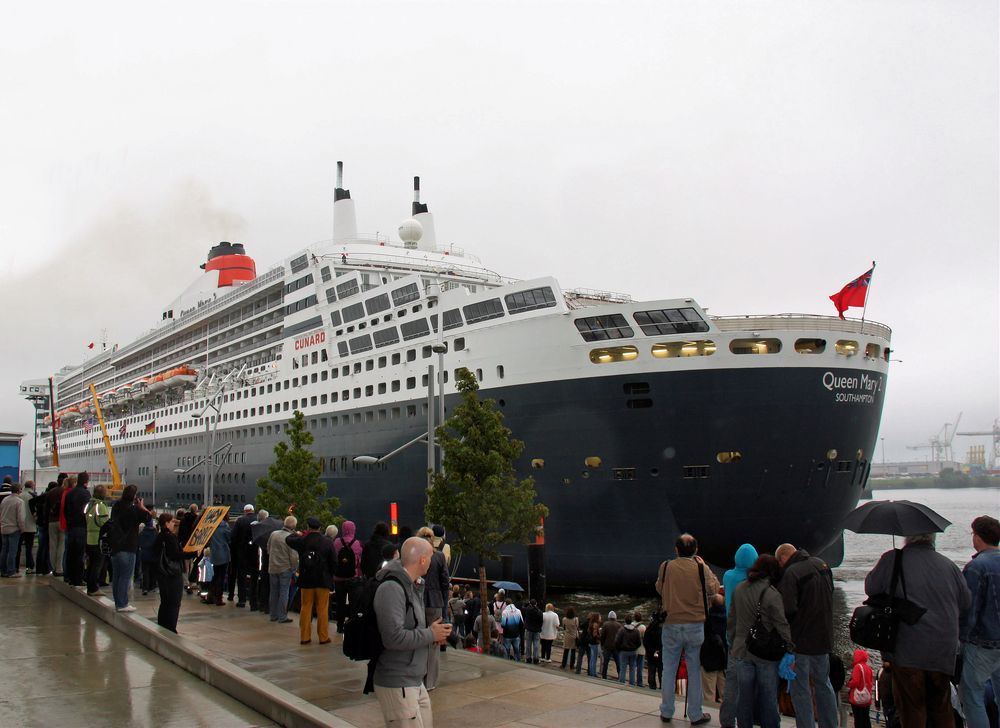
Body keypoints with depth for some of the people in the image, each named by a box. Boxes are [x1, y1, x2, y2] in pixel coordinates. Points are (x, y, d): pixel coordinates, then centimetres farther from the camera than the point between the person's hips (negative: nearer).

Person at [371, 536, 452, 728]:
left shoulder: (409, 586, 14)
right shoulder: (391, 588, -18)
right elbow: (394, 638, -27)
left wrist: (432, 634, 3)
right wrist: (430, 634, -14)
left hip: (416, 683, 10)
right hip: (396, 685, -10)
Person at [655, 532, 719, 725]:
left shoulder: (666, 567, -5)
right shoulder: (701, 568, -9)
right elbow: (714, 589, 6)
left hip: (671, 624, 1)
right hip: (695, 626, -1)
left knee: (669, 669, 11)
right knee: (694, 671, 8)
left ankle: (666, 711, 19)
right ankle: (695, 715, 13)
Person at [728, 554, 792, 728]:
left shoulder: (739, 590, 3)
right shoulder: (772, 594, -15)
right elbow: (782, 625, -15)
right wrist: (790, 649, -6)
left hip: (742, 651, 5)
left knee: (745, 696, 13)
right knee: (768, 697, 8)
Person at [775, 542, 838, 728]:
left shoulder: (791, 573, -20)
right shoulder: (822, 565, 4)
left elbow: (788, 609, -25)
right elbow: (830, 596, 16)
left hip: (801, 639, -8)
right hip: (824, 636, 8)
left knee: (800, 688, 4)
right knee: (823, 684, 20)